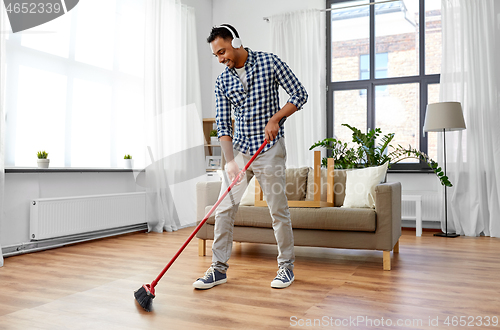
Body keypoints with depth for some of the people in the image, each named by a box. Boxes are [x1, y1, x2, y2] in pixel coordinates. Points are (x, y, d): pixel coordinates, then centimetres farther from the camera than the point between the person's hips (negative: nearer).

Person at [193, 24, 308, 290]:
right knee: (224, 209, 0)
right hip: (239, 148, 4)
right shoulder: (222, 81, 4)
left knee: (278, 211, 2)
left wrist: (275, 118, -14)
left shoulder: (269, 62, -4)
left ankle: (286, 266, 19)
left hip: (269, 150, -3)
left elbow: (299, 94, -1)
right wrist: (230, 160, -13)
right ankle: (219, 268, 11)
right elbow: (222, 124, -1)